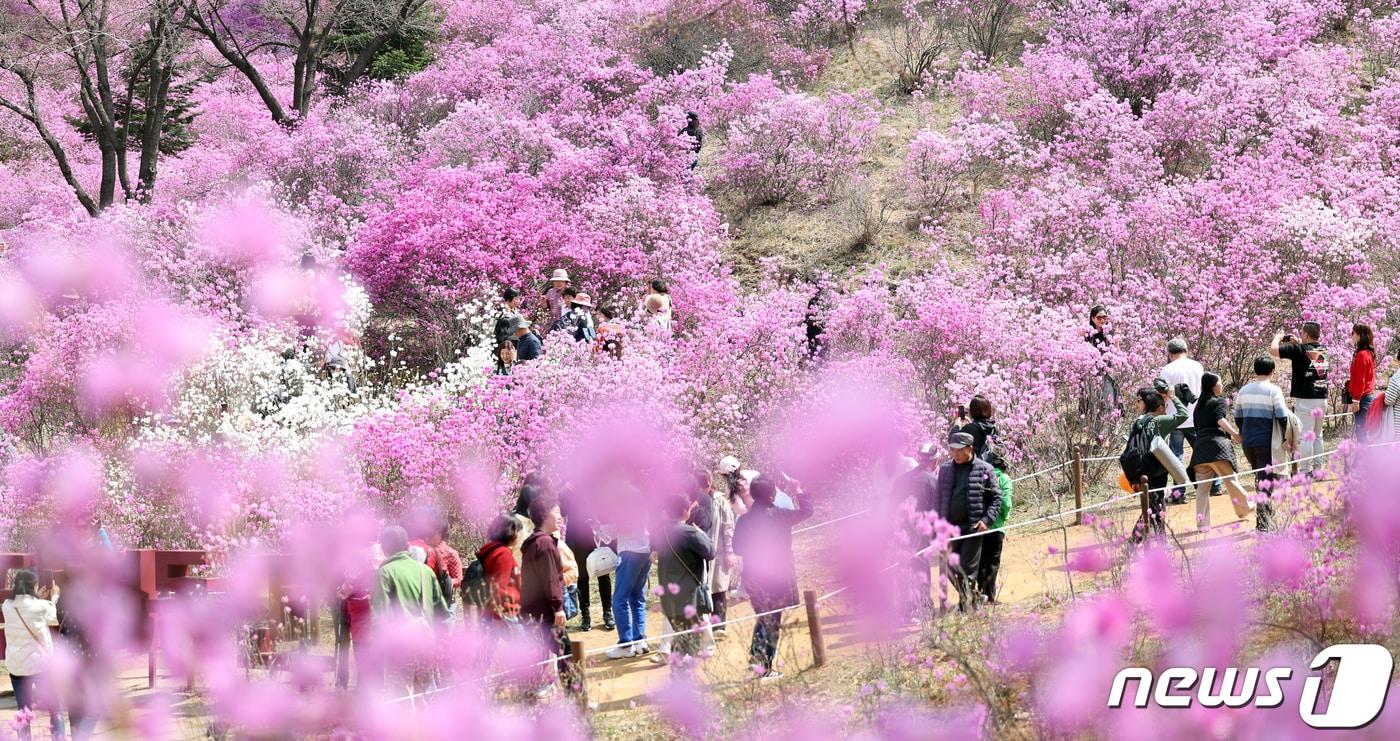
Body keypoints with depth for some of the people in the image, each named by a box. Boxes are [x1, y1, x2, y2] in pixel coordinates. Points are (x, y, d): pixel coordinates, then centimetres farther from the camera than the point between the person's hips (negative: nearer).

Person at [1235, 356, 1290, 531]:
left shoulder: (1244, 390, 7)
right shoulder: (1273, 390, -9)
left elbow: (1238, 418, 11)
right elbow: (1282, 417, -14)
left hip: (1247, 442, 5)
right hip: (1266, 442, -5)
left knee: (1259, 477, 21)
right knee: (1265, 479, -1)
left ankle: (1266, 511, 31)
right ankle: (1262, 522, -6)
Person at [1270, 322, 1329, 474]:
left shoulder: (1299, 349, -13)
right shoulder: (1323, 350, 9)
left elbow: (1273, 350, -16)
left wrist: (1278, 337, 3)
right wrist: (1296, 343, 23)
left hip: (1306, 399, -7)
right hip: (1322, 397, 7)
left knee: (1306, 435, -6)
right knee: (1317, 435, 15)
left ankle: (1305, 470, -7)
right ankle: (1318, 469, 18)